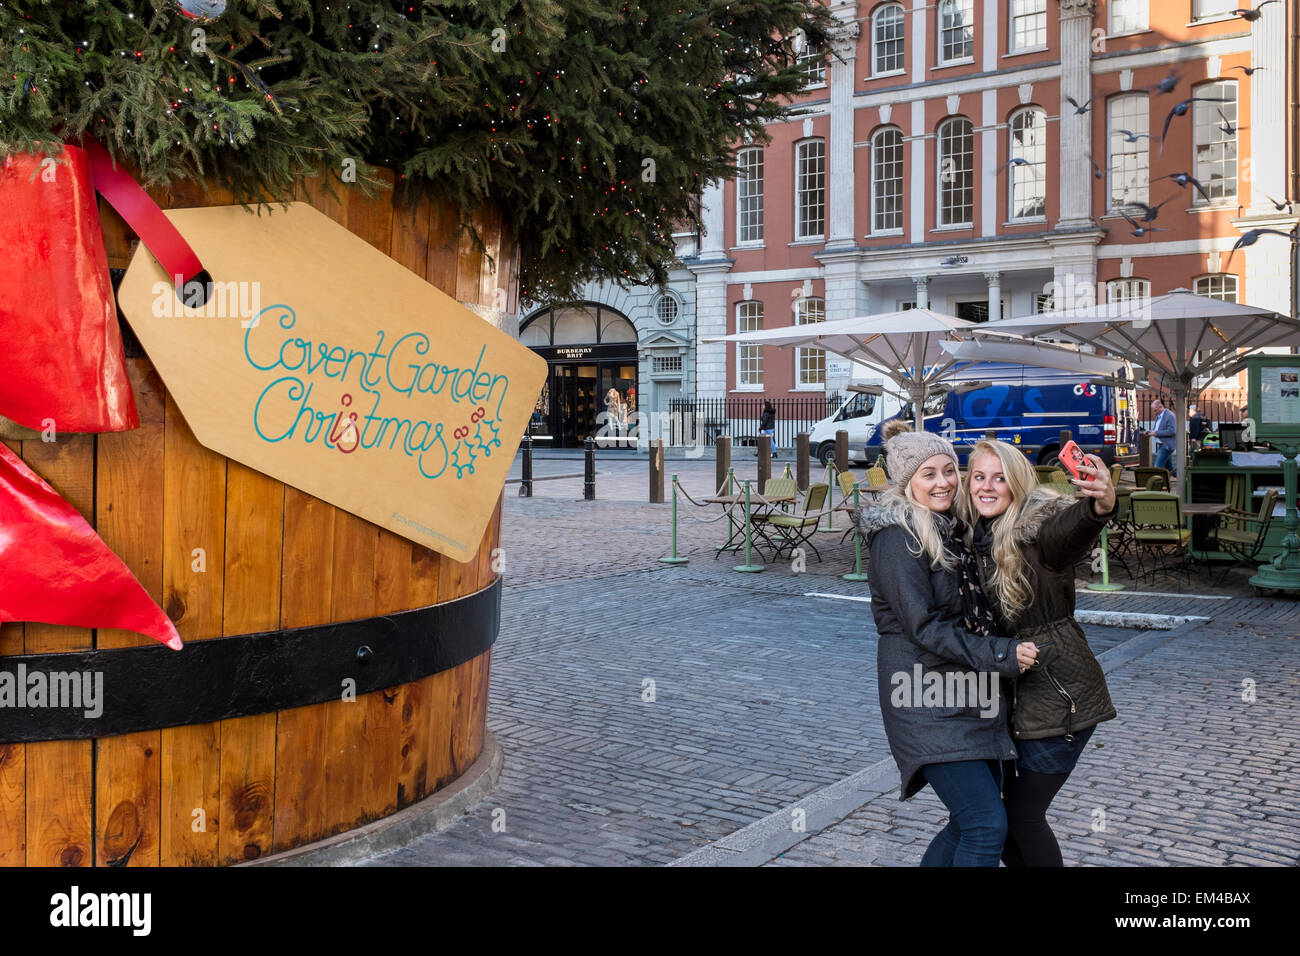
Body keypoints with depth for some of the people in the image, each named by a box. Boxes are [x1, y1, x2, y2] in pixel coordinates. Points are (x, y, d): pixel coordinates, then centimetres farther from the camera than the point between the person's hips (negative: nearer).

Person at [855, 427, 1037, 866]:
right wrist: (1002, 655, -19)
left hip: (968, 697, 9)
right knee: (988, 826, -13)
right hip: (926, 703, -8)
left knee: (970, 823, 10)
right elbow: (924, 627, -18)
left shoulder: (952, 530, 13)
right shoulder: (897, 537, -13)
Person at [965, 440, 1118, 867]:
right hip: (1014, 694, 7)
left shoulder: (1038, 525, -17)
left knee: (1022, 811, 0)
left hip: (1058, 696, -7)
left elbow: (1069, 527, -43)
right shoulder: (976, 536, 5)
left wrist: (1100, 504, -62)